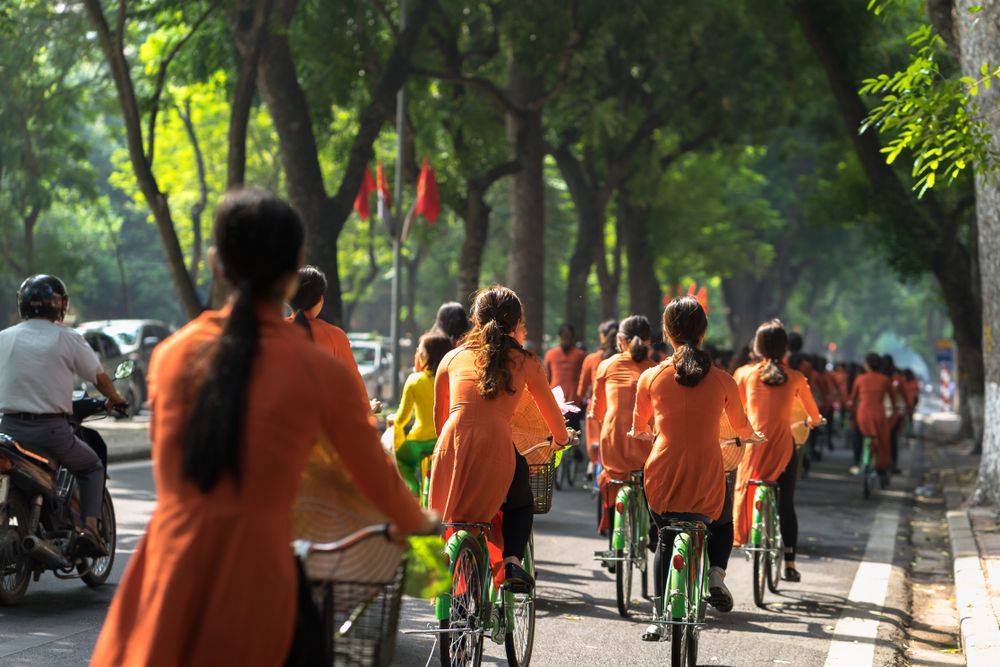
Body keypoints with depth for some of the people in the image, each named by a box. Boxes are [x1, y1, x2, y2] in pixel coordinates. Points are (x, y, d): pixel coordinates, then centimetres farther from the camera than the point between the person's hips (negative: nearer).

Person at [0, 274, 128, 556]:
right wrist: (116, 399, 28)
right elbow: (99, 377, 8)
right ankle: (90, 526, 3)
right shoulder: (68, 339, -2)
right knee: (92, 468, 22)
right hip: (52, 431, -2)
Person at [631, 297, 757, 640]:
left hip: (662, 481, 0)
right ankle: (716, 572, 5)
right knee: (722, 526, 31)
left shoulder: (651, 377, -2)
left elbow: (639, 430, 13)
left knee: (665, 540, 24)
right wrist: (751, 436, 41)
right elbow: (741, 426, 17)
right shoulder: (722, 380, -1)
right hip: (708, 483, 0)